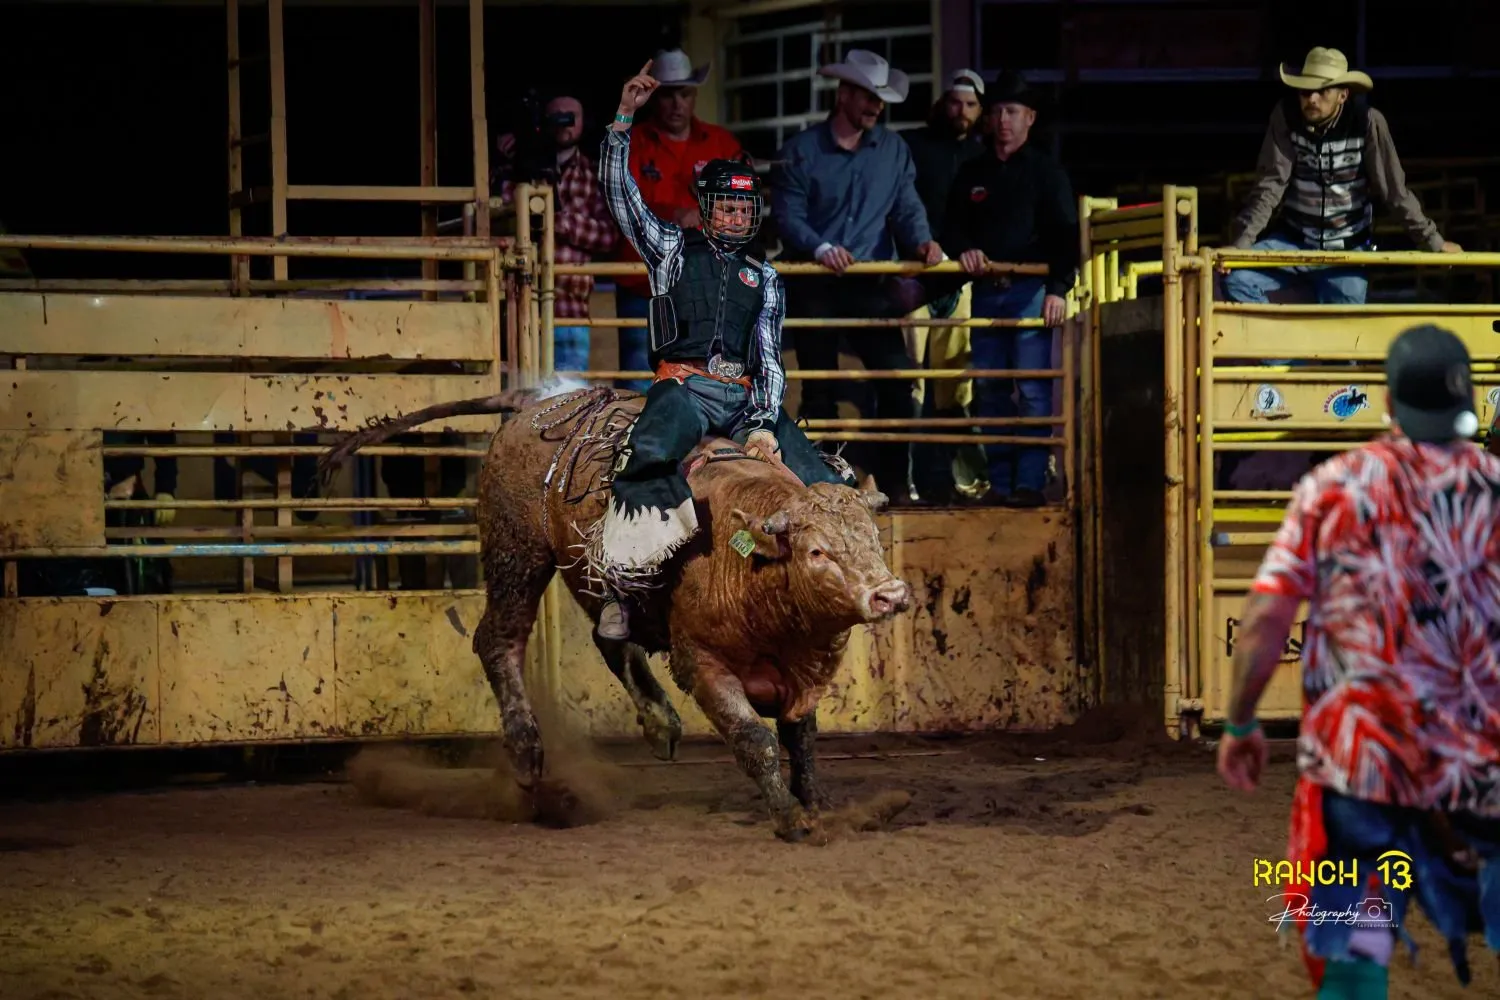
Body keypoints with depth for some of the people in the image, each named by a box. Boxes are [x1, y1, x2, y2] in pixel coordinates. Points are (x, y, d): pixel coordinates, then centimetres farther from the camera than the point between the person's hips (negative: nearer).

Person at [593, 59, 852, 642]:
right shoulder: (674, 249, 17)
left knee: (824, 484, -15)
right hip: (683, 388, -4)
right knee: (651, 456, -38)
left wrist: (764, 423, -3)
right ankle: (620, 583, -37)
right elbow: (621, 194, 6)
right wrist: (624, 118, -4)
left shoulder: (764, 277, 23)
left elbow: (769, 357, 15)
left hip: (745, 398, 4)